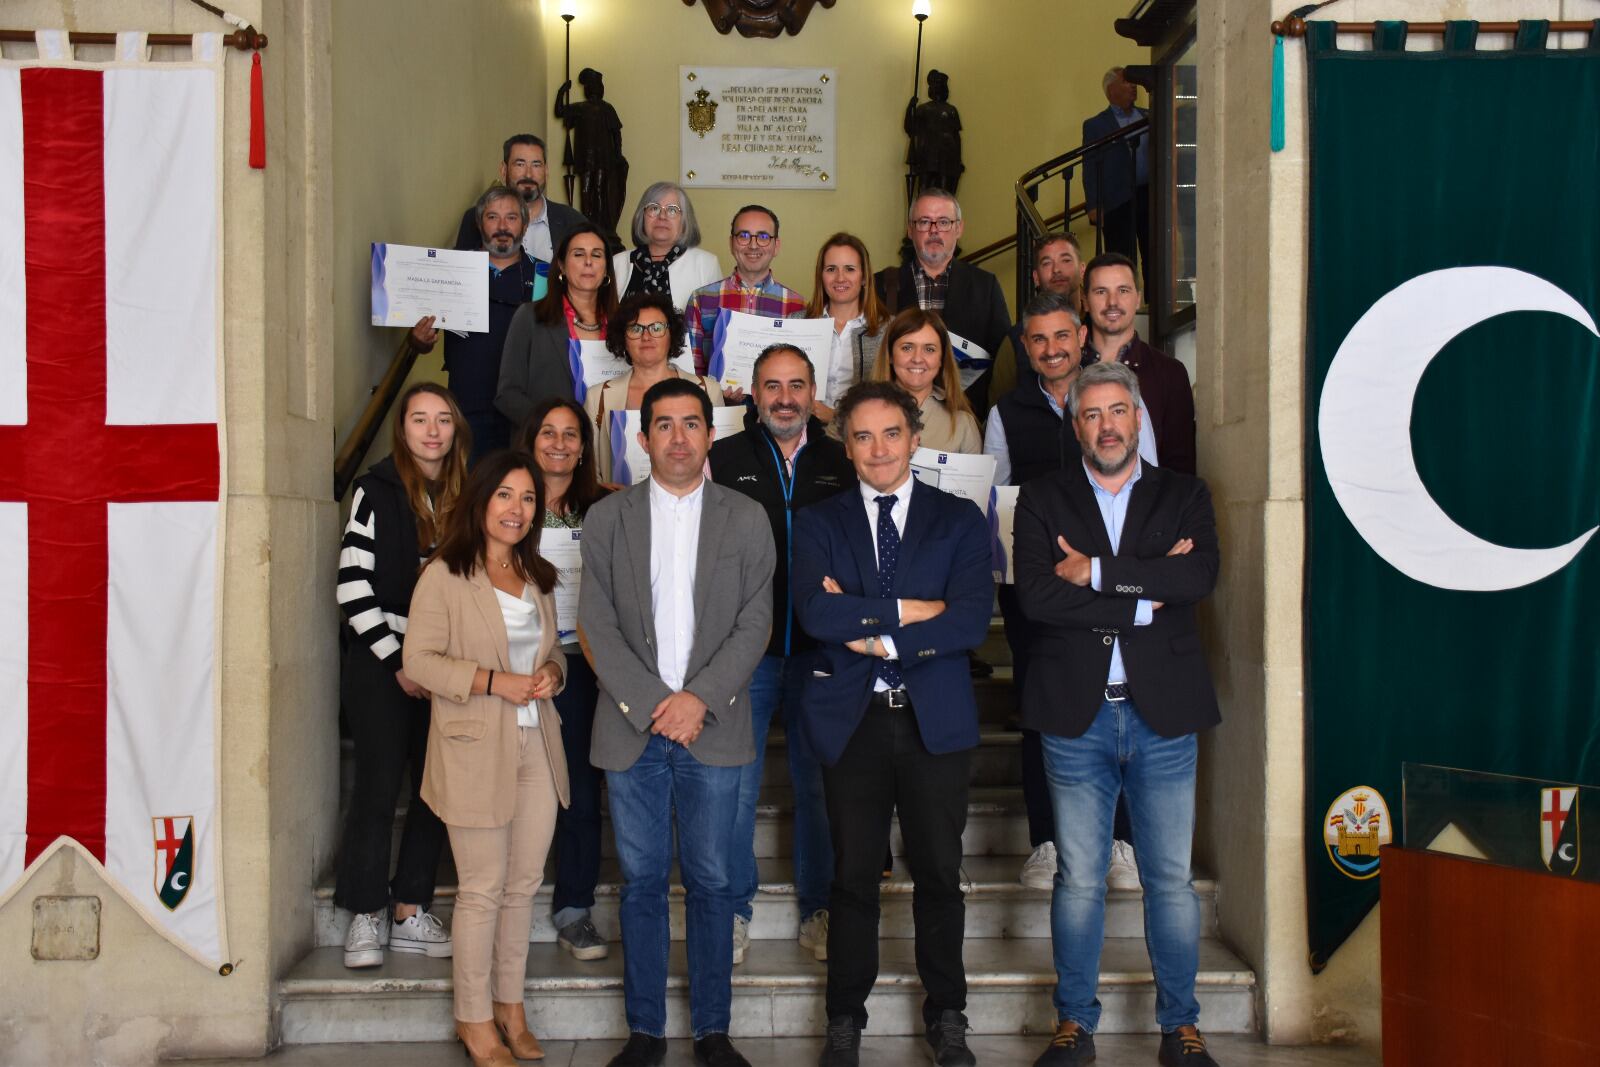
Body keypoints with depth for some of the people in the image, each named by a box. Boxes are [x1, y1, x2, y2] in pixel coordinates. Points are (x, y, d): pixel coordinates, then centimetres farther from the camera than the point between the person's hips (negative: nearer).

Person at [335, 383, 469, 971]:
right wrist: (398, 662, -10)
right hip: (381, 663, -4)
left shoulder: (465, 495, 8)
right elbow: (354, 586, -8)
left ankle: (411, 912, 16)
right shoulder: (377, 490, -4)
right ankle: (365, 916, 12)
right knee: (379, 785, -2)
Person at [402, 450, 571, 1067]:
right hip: (476, 751, -6)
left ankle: (510, 1007, 26)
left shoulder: (537, 577, 13)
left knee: (524, 884, 11)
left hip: (536, 747, 6)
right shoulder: (444, 575, -7)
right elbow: (419, 659, -11)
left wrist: (551, 672, -2)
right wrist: (494, 681, -19)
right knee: (483, 890, 2)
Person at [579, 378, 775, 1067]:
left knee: (711, 882, 6)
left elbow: (756, 622, 0)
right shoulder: (607, 518, 7)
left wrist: (700, 698, -11)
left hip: (712, 727, 0)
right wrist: (652, 704, -10)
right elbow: (596, 624, 0)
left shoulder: (746, 518, 6)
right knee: (642, 882, 8)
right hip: (632, 727, 1)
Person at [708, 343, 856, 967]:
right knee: (735, 786, 6)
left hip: (819, 651, 2)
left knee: (818, 783, 10)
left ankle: (819, 911, 24)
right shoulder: (723, 460, 2)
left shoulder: (841, 464, 8)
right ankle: (734, 912, 22)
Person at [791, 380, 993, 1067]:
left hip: (936, 719, 0)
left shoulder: (959, 520, 5)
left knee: (939, 873, 9)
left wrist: (875, 637, -12)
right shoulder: (818, 523, 6)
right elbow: (815, 612, -12)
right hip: (852, 719, 0)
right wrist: (907, 610, -13)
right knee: (854, 875, 8)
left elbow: (972, 620, -9)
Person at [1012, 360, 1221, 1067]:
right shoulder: (1042, 500, 4)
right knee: (1079, 880, 8)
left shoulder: (1184, 496, 8)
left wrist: (1096, 571, -13)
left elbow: (1200, 576, -12)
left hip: (1163, 715, 1)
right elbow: (1036, 596, -11)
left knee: (1172, 879, 9)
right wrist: (1145, 597, -12)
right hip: (1077, 716, -1)